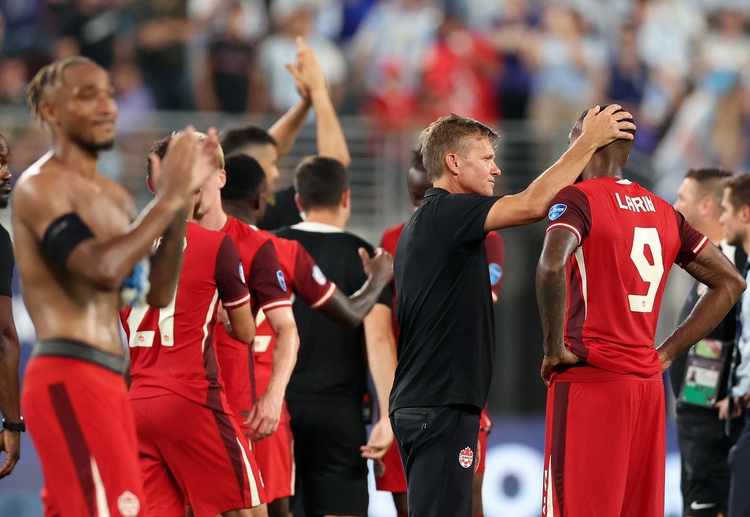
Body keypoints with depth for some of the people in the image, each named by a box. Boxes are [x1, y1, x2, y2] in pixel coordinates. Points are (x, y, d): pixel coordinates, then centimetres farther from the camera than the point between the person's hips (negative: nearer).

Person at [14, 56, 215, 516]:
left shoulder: (114, 197, 18)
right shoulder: (41, 185, -9)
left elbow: (158, 292, 10)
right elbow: (103, 269, -24)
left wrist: (183, 199, 3)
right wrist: (167, 198, -18)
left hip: (107, 379, 9)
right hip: (68, 378, -9)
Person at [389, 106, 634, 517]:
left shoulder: (421, 223, 21)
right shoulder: (445, 213, -11)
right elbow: (533, 204, -21)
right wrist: (589, 141, -12)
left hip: (418, 402, 10)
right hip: (440, 406, -10)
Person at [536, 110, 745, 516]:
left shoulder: (577, 199, -7)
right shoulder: (663, 212, 14)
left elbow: (552, 266, -27)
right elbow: (729, 282, 19)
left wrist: (553, 348, -14)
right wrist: (667, 353, 15)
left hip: (589, 380, -7)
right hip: (648, 383, 7)